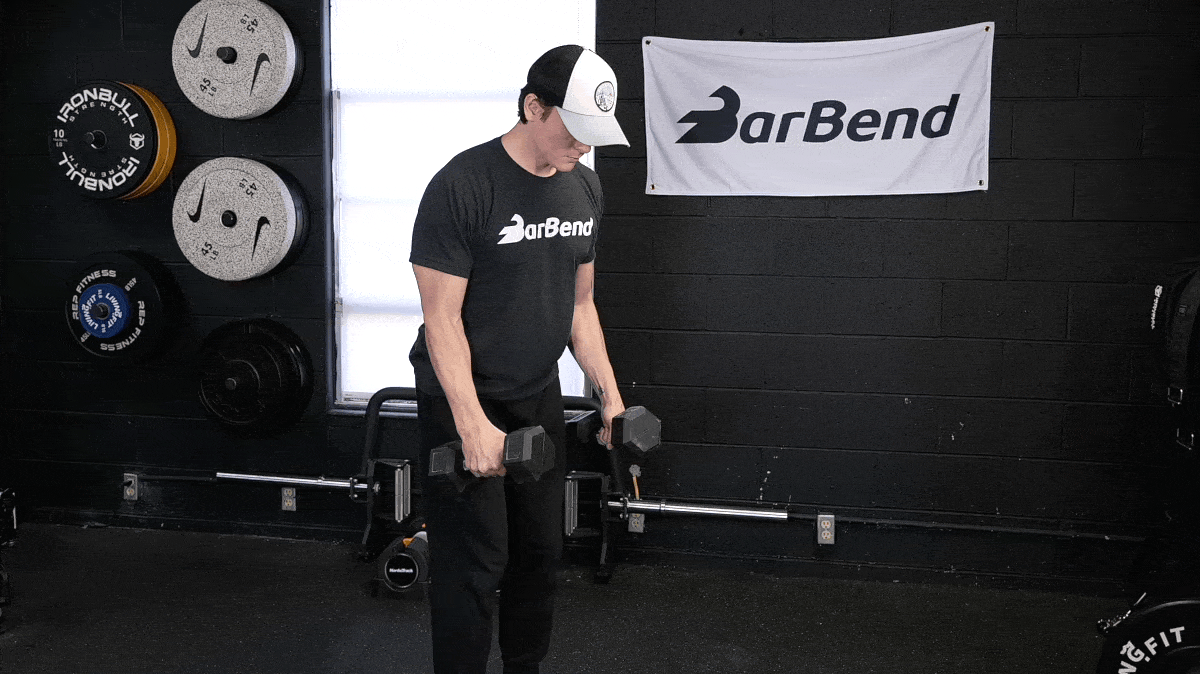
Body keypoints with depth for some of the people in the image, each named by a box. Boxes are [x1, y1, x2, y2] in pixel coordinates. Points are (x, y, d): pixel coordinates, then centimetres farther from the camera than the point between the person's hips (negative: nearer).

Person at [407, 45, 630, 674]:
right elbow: (442, 316, -19)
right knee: (474, 563, -3)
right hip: (463, 398, -7)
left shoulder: (584, 187, 3)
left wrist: (611, 396, 5)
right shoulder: (462, 186, -20)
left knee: (540, 552, 14)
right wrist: (473, 425, -26)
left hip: (539, 396, 7)